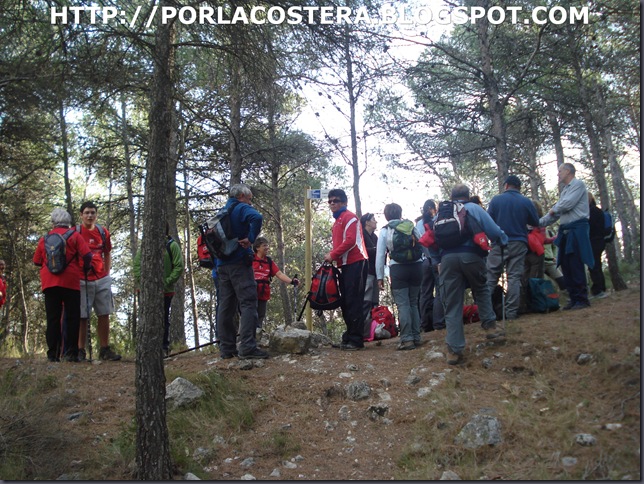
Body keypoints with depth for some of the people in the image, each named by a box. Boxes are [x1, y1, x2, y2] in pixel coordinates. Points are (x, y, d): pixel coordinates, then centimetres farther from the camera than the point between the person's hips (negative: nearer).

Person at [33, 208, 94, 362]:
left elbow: (37, 261, 15)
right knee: (72, 318, 1)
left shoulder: (44, 239, 11)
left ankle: (53, 354, 2)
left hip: (49, 283, 3)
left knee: (53, 319, 4)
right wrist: (85, 269, 11)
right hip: (70, 282, -3)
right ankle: (70, 353, -4)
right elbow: (87, 255, -7)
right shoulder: (74, 236, 2)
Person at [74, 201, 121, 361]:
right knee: (82, 317, 0)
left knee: (104, 315, 5)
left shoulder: (103, 232, 9)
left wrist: (107, 273, 11)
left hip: (102, 280, 4)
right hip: (82, 280, -4)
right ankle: (80, 351, 8)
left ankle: (105, 350, 11)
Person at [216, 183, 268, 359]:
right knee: (248, 303, -10)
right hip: (239, 262, -8)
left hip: (222, 264, 8)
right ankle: (247, 347, -17)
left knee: (225, 306, 8)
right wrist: (250, 238, -18)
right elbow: (257, 218, -27)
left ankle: (227, 348, 10)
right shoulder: (242, 208, -4)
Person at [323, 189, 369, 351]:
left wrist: (332, 254, -13)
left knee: (353, 302, -9)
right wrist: (332, 256, 6)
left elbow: (350, 240, -17)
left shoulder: (349, 217, -5)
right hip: (345, 266, 9)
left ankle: (356, 339, -6)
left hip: (356, 264, -9)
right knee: (345, 303, 11)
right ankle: (349, 337, 18)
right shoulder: (337, 221, 22)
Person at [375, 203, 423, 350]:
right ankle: (416, 337, 13)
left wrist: (380, 276, 2)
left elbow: (380, 254, 0)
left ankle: (407, 339, -7)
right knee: (413, 302, 13)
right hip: (416, 265, 3)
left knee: (403, 304, -2)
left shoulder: (384, 231, 3)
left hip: (398, 268, -3)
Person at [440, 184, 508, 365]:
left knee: (452, 305, 4)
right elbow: (493, 231, 7)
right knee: (481, 290, 28)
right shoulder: (474, 208, 14)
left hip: (447, 257, 2)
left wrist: (437, 262, 27)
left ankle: (454, 350, 1)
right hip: (471, 255, -1)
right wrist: (504, 240, 26)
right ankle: (490, 326, 19)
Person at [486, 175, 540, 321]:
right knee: (514, 277, 3)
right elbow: (535, 222, 9)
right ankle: (511, 312, 0)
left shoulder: (496, 200, -2)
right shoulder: (526, 201, 0)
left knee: (490, 277, 4)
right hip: (518, 243, 1)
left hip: (499, 243, 0)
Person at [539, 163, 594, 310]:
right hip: (565, 231, 9)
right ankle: (574, 298, 12)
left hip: (577, 230, -9)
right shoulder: (565, 190, 23)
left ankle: (582, 299, -5)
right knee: (565, 265, 6)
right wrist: (538, 223, 16)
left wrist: (553, 210, 4)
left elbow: (567, 204, -15)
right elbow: (556, 212, 23)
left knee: (575, 265, -10)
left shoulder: (578, 184, -3)